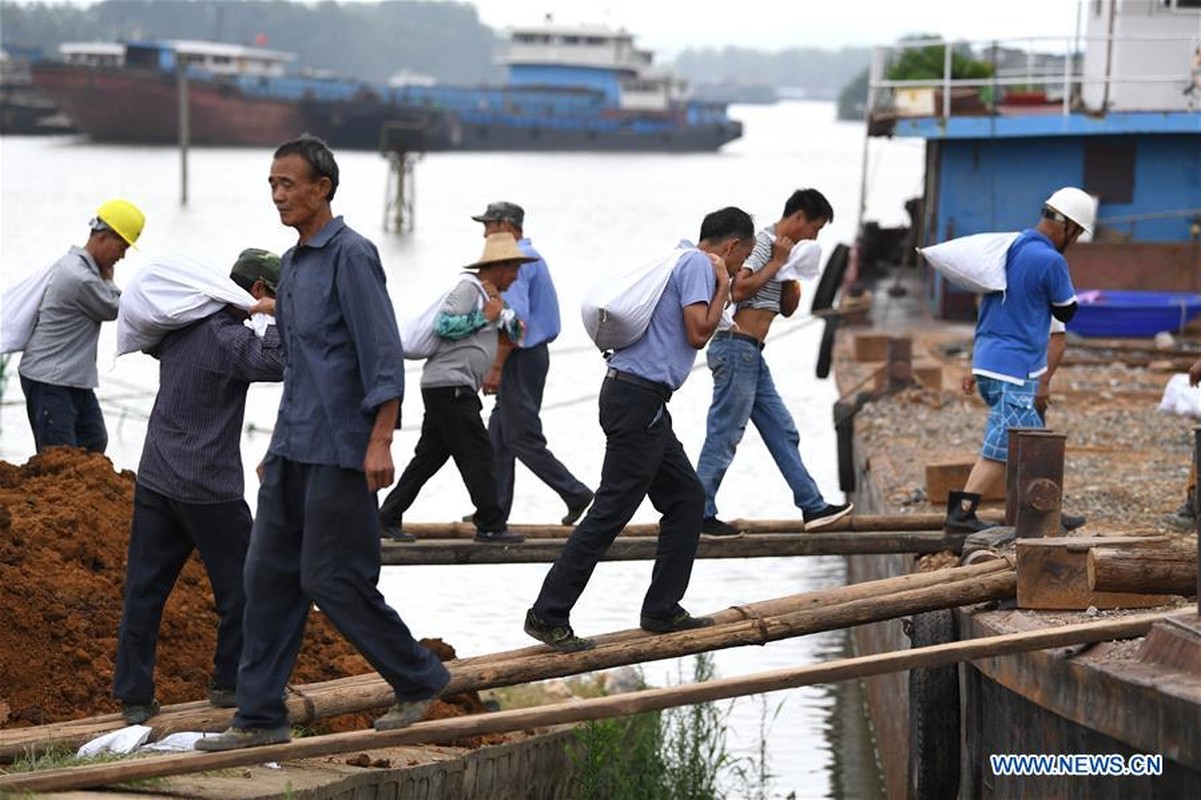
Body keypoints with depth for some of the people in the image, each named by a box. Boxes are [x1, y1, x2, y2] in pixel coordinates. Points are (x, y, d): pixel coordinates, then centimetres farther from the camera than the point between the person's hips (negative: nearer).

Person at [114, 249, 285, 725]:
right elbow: (276, 363, -32)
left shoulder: (179, 327, 9)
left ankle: (134, 698, 5)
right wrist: (274, 316, -18)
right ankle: (230, 683, 19)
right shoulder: (228, 338, -15)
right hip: (208, 489, -7)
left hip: (154, 480, 7)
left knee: (144, 590, 5)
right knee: (240, 584, 10)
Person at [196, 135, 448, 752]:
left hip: (339, 448, -9)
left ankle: (418, 680, 12)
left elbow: (383, 354, -17)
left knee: (331, 579, -6)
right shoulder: (292, 264, 16)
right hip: (292, 448, 9)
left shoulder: (350, 256, -11)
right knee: (268, 575, 5)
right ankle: (260, 717, 9)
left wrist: (380, 441, -24)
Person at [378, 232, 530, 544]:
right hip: (450, 384, -10)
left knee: (429, 456, 10)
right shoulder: (468, 288, -8)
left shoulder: (489, 295, 22)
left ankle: (388, 517, 11)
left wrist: (501, 312, 1)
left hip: (450, 389, 10)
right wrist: (485, 317, -11)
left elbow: (514, 332, 20)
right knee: (477, 454, -8)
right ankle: (490, 525, -6)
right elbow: (444, 325, -19)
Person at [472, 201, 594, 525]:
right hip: (534, 352, 10)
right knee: (498, 435, 12)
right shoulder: (533, 257, 17)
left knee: (523, 438, -6)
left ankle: (575, 494, -6)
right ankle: (495, 508, 14)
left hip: (520, 357, -10)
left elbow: (516, 320, -24)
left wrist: (496, 368, -22)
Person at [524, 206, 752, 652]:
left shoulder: (682, 260, 22)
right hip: (640, 398, -11)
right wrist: (723, 290, -1)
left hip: (643, 402, 11)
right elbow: (698, 333, -15)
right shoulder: (699, 265, -7)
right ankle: (548, 615, -10)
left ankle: (662, 611, 15)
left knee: (686, 498, 13)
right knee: (611, 510, -10)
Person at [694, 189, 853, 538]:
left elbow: (787, 308, 23)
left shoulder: (781, 250, 19)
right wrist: (776, 263, -14)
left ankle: (812, 507, 14)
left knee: (782, 432, 11)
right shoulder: (761, 242, -10)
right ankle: (700, 515, -1)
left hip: (751, 355, 10)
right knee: (724, 435, -6)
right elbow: (739, 289, -23)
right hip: (736, 348, -10)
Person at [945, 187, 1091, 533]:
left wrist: (975, 365, 23)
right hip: (1016, 370, -9)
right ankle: (961, 514, -11)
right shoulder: (1050, 261, -16)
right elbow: (1066, 311, 0)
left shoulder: (1009, 247, 11)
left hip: (987, 361, 9)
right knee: (1000, 449, -7)